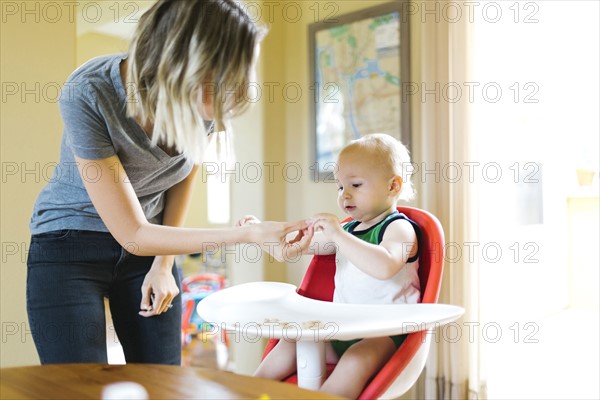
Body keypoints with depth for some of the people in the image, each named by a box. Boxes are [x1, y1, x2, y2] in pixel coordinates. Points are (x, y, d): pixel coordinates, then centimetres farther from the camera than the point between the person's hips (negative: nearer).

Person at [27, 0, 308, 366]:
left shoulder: (208, 100, -18)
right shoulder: (88, 95, -30)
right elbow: (132, 233, -26)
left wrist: (164, 264, 2)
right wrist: (249, 235, -32)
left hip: (150, 243, 3)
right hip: (69, 246, -3)